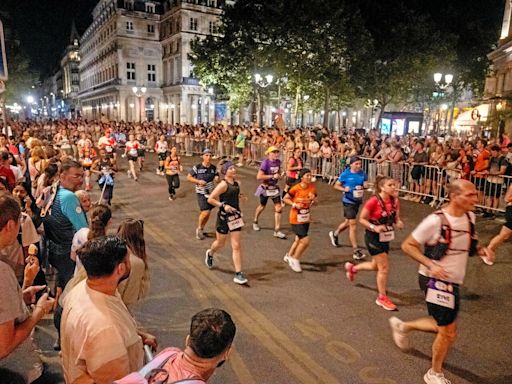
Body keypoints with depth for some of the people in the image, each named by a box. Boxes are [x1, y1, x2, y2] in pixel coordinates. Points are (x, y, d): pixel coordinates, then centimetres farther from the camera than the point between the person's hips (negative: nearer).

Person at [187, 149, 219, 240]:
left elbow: (216, 176, 16)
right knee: (205, 212, -15)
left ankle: (201, 230, 31)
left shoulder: (214, 168, 2)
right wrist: (198, 181, -17)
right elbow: (189, 177, -3)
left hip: (211, 192, 5)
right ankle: (199, 228, 12)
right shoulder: (197, 167, -9)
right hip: (201, 193, -5)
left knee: (208, 213, 10)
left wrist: (217, 178, -9)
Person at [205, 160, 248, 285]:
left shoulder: (236, 183, 5)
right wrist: (223, 205, -25)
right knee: (220, 243, 15)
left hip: (235, 216, 5)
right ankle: (210, 253, 50)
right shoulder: (223, 184, -17)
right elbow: (210, 199, -18)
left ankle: (238, 273, 2)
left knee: (236, 246, 0)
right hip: (224, 217, -5)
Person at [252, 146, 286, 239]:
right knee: (262, 206, 16)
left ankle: (277, 231, 2)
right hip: (265, 188, -4)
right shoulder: (265, 162, -20)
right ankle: (255, 222, 45)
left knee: (279, 208, -5)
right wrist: (272, 176, -25)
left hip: (275, 188, 5)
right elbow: (259, 177, -27)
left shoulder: (278, 162, -1)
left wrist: (279, 175, -2)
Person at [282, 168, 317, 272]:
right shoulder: (295, 188, -18)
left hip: (306, 219, 6)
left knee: (299, 239, 20)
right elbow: (285, 199, -7)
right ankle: (294, 259, 10)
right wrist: (294, 204, -21)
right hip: (296, 219, -6)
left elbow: (314, 200, 7)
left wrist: (313, 199, -15)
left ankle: (289, 256, 44)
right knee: (305, 241, -12)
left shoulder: (312, 187, -4)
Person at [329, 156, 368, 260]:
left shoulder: (362, 173, 1)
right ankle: (356, 251, -4)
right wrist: (344, 189, -21)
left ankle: (334, 234, 49)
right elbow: (336, 186, -3)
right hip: (348, 201, -6)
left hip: (357, 201, 6)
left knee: (348, 222, 22)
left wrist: (364, 186, -17)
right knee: (353, 224, -9)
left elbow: (366, 184, 6)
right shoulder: (345, 174, -10)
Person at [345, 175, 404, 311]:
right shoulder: (374, 201, -21)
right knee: (384, 268, -4)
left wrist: (399, 223, -12)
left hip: (385, 238, 7)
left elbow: (396, 218, 10)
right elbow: (362, 219, -14)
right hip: (373, 238, -7)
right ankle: (382, 298, 15)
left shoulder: (395, 201, -3)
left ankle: (352, 268, 47)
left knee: (376, 266, 21)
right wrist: (374, 227, -28)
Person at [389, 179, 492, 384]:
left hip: (453, 282, 8)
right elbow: (407, 245, -16)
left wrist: (480, 250, -2)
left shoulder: (470, 217, 0)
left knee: (443, 327, 21)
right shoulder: (436, 221, -22)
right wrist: (430, 265, -26)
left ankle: (402, 326, 43)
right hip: (435, 281, -8)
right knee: (449, 333, 1)